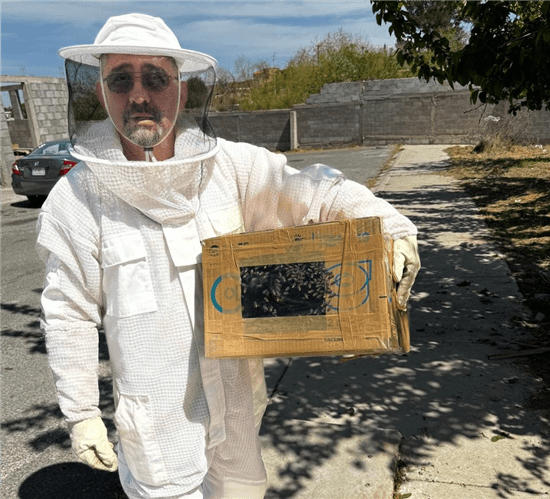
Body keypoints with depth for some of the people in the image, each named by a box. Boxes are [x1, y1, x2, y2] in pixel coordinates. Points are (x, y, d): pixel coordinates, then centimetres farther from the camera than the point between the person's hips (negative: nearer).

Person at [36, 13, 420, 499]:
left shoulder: (230, 165, -11)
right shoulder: (75, 199, -13)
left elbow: (316, 190, -12)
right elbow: (68, 316, -7)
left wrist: (391, 226, -29)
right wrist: (80, 413, -3)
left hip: (237, 390, 3)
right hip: (158, 410, -2)